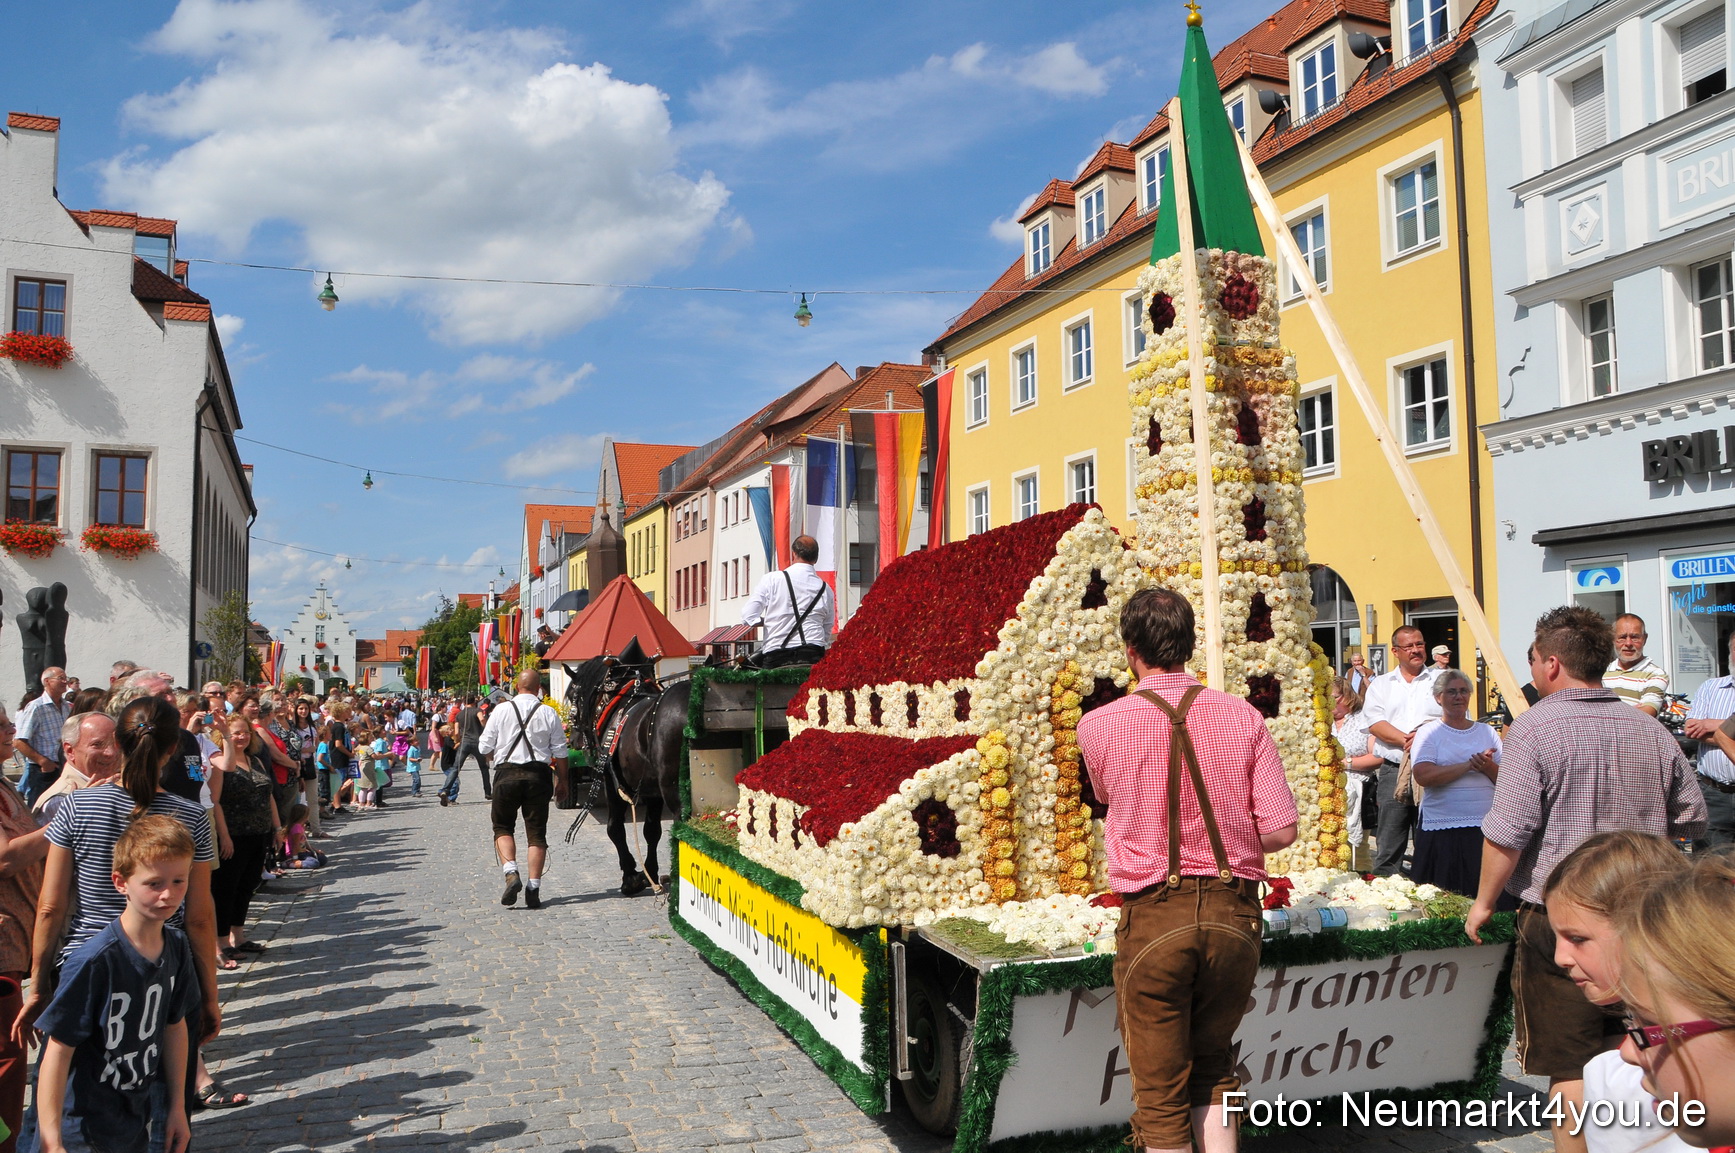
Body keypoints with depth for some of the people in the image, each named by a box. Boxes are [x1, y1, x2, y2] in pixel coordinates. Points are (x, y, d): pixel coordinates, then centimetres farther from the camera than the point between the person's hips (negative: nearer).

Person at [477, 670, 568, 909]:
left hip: (507, 774, 0)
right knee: (536, 832, 6)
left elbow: (484, 749, 3)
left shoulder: (502, 710, -1)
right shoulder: (549, 713, -1)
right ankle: (534, 888, 3)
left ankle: (511, 872, -7)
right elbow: (560, 752, 2)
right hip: (538, 775, 1)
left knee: (503, 827, 15)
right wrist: (562, 781, 13)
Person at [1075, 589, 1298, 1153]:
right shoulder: (1243, 717, -2)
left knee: (1161, 1091, 10)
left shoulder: (1098, 727, -6)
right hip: (1233, 914, 3)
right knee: (1214, 1068, 23)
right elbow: (1281, 831, -4)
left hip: (1152, 918, -2)